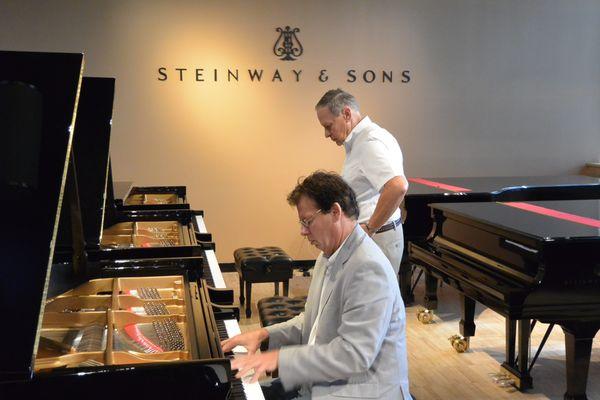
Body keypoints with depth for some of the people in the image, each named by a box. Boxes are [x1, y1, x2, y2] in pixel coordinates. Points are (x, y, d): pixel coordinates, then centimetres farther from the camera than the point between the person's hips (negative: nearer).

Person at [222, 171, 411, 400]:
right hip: (323, 380, 9)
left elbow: (354, 354, -27)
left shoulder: (368, 268, -23)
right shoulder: (329, 256, 8)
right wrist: (265, 334, 3)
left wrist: (279, 358, -26)